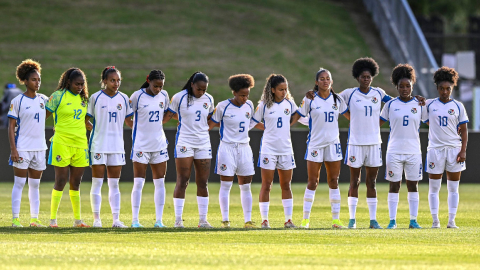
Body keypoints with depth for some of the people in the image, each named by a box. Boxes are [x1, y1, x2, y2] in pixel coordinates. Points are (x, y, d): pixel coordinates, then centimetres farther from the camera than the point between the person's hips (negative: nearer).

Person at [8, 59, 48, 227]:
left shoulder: (43, 99, 8)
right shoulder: (17, 101, -5)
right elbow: (11, 127, -6)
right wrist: (13, 149, -14)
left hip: (39, 148, 5)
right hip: (22, 148, -5)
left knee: (35, 185, 8)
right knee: (19, 183, -3)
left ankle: (34, 219, 11)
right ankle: (15, 219, -1)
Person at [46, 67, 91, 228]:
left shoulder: (83, 99, 13)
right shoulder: (58, 96, -4)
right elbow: (44, 116, -2)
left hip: (80, 143, 5)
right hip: (62, 143, -5)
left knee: (75, 183, 8)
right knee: (61, 181, -6)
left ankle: (77, 220, 12)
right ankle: (53, 219, 0)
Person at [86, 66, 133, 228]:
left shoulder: (123, 98, 7)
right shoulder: (95, 98, -2)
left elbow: (129, 122, 15)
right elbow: (86, 120, 3)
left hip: (117, 146, 3)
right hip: (98, 146, -3)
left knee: (114, 184, 4)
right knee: (97, 182, -1)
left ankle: (116, 219, 4)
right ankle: (96, 219, 4)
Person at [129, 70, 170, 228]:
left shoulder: (164, 95, 4)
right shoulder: (137, 96, -10)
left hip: (159, 144, 4)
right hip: (141, 144, -4)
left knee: (160, 182, 3)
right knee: (138, 182, -4)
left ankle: (159, 220, 6)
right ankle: (135, 220, 1)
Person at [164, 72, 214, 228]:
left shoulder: (208, 99, 9)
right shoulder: (179, 98, -4)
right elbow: (167, 116, 1)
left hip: (203, 144, 4)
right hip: (184, 143, -4)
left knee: (203, 182, 3)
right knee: (182, 181, -7)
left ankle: (203, 220, 9)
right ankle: (178, 219, -4)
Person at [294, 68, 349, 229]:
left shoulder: (337, 100, 7)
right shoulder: (310, 99, -3)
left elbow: (350, 116, 19)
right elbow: (297, 116, 0)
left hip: (333, 143, 3)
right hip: (315, 143, -3)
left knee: (334, 181, 3)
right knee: (312, 182, -2)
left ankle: (336, 219, 6)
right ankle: (305, 219, 4)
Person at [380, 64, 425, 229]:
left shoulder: (419, 105, 4)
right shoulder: (390, 105, 3)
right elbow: (379, 123, 12)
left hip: (414, 151, 1)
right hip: (394, 151, -1)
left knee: (413, 185, 4)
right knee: (394, 186, 1)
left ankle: (413, 220, 8)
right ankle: (392, 220, 5)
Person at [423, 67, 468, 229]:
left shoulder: (458, 106, 5)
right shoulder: (429, 105, 5)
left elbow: (464, 130, 5)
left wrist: (463, 150, -4)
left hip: (454, 149, 0)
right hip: (435, 148, 0)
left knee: (453, 188, 3)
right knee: (434, 187, 0)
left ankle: (451, 220, 6)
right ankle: (435, 220, 4)